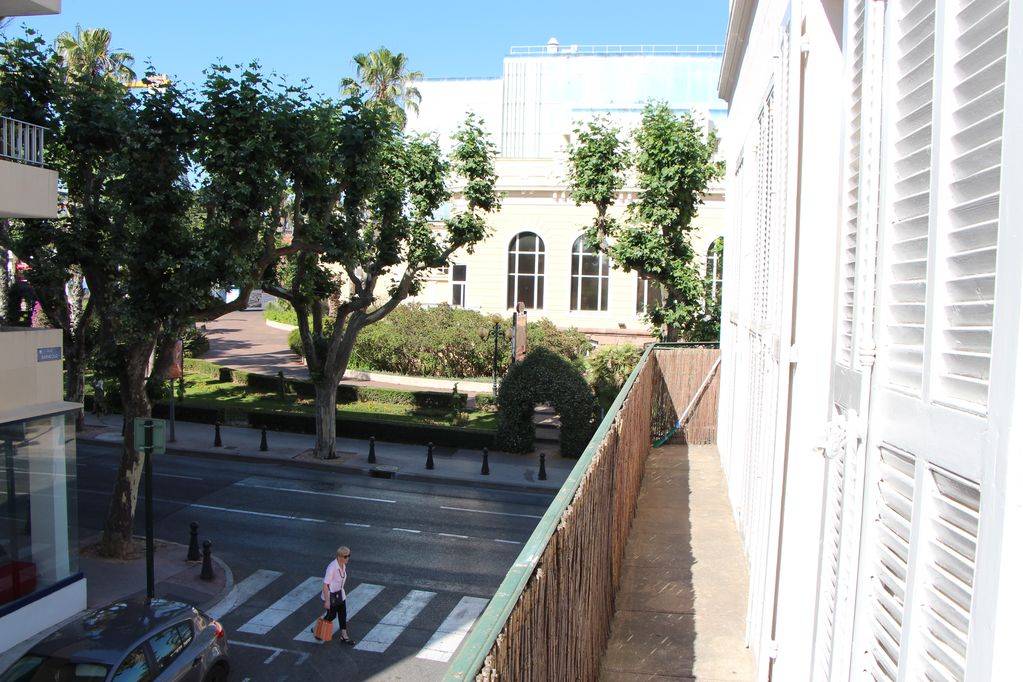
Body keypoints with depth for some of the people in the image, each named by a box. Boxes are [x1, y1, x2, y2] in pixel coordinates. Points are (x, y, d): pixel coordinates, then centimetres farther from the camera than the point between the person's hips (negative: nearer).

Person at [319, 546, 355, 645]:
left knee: (343, 613, 11)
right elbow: (325, 585, -26)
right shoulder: (332, 568, -32)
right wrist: (326, 601, -22)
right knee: (332, 615, 11)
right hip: (330, 594, -7)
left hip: (339, 593, 7)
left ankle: (344, 636, 24)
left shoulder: (344, 565, -7)